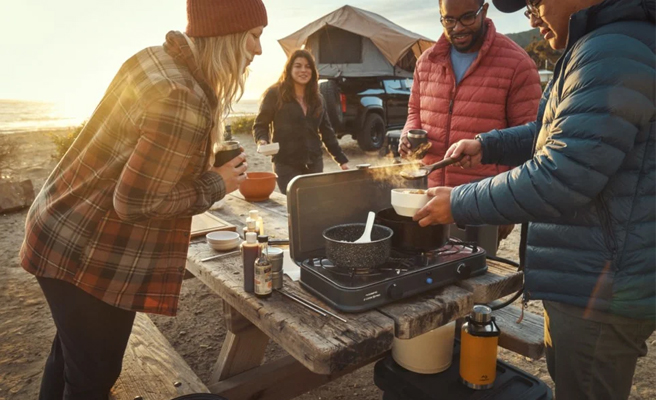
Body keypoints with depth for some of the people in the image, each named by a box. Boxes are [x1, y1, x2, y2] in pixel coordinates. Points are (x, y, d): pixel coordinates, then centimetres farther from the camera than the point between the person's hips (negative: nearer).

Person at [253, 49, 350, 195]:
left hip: (314, 163, 5)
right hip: (286, 165, -5)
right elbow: (260, 125, -1)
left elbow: (327, 131, 13)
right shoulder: (275, 94, -6)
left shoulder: (317, 98, 10)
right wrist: (262, 141, -23)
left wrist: (342, 159, 9)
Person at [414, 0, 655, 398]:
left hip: (600, 288, -10)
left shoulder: (614, 52, -22)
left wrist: (460, 203, -17)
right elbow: (558, 133, 22)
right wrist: (486, 145, 7)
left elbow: (561, 177, -28)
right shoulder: (599, 48, 13)